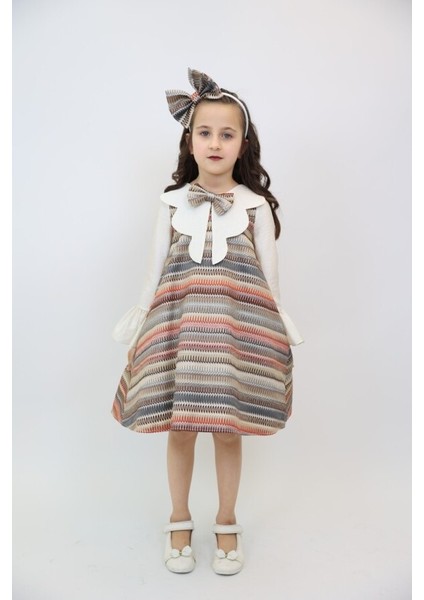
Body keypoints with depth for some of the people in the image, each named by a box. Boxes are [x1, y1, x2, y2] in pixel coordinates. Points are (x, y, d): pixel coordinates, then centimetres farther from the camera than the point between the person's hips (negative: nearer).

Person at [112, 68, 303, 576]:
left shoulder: (256, 205, 2)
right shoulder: (172, 202, 5)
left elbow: (268, 279, 5)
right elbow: (155, 273, 8)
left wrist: (276, 336, 5)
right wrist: (136, 332, 8)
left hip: (239, 329, -1)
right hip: (178, 326, 1)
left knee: (229, 431, 8)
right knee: (179, 429, 8)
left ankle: (226, 523, 31)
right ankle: (179, 522, 32)